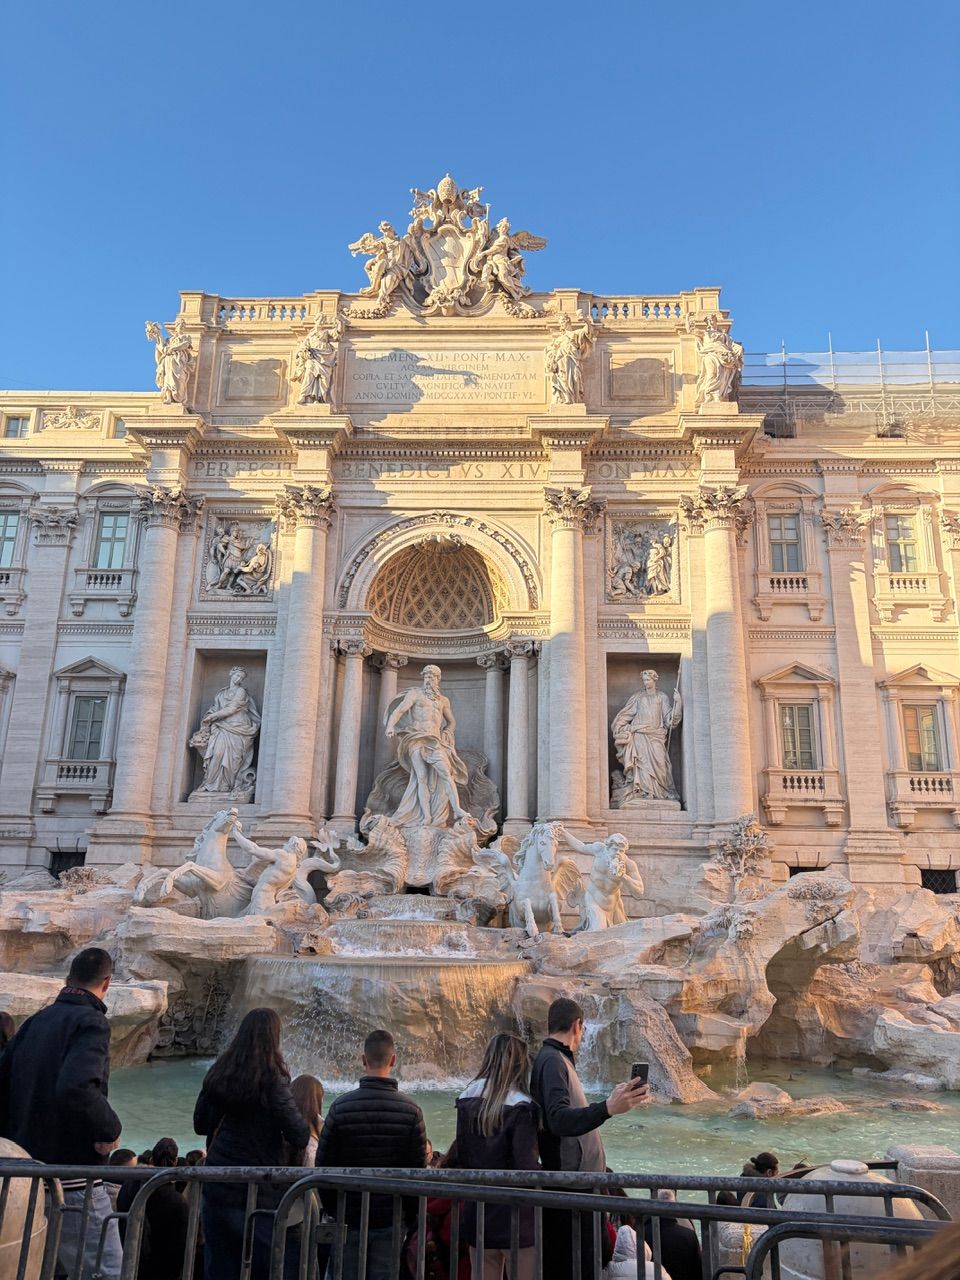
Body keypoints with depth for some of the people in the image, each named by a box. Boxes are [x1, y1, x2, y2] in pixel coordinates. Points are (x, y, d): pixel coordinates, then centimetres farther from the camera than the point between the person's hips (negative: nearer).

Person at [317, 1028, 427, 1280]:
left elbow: (324, 1165, -3)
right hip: (390, 1219, 0)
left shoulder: (341, 1107, -9)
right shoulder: (410, 1110, -8)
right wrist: (410, 1215, 10)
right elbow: (418, 1167, -3)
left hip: (348, 1218, 0)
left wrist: (331, 1208, 11)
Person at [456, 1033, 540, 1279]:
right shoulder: (520, 1107, -17)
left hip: (477, 1211, 6)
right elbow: (526, 1166, -19)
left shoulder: (466, 1101, 2)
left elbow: (461, 1157, 7)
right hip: (514, 1214, -5)